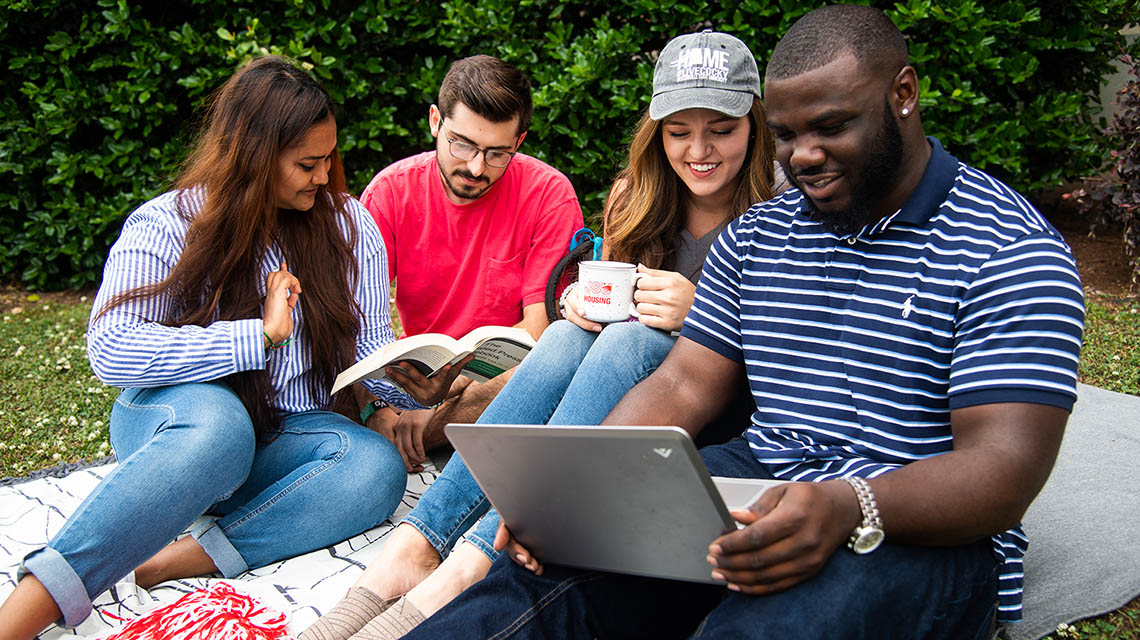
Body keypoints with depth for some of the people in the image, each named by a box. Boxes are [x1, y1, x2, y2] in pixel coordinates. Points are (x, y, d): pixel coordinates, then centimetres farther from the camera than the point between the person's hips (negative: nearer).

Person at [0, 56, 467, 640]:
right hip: (168, 422, -3)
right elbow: (110, 350, -20)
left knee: (378, 467, -28)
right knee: (217, 419, -40)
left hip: (279, 444, 4)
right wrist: (260, 336, -23)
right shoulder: (164, 226, -7)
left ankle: (184, 562, -36)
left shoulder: (348, 225, 4)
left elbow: (367, 350, 2)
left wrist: (419, 386, -21)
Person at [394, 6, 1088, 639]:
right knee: (553, 569, -23)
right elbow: (682, 387, 8)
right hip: (758, 484, 5)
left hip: (922, 530, -4)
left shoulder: (1011, 251, -7)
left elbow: (1006, 464, -16)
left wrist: (848, 509, -37)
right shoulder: (754, 235, 12)